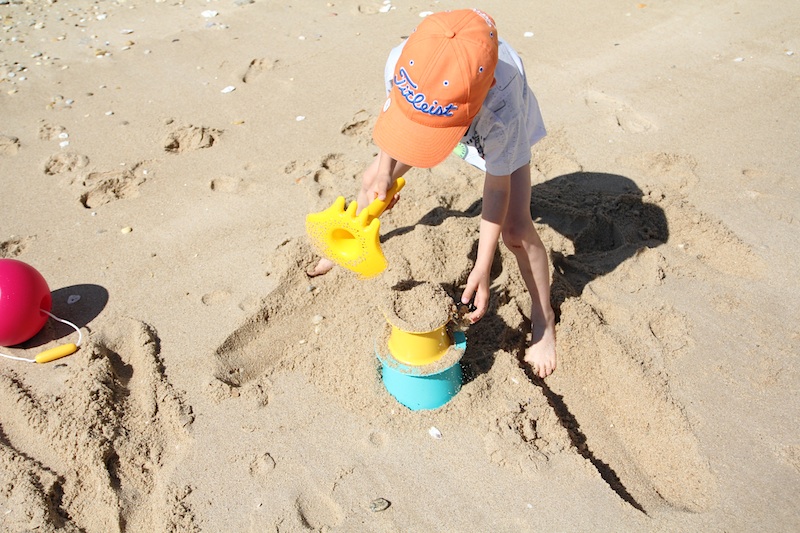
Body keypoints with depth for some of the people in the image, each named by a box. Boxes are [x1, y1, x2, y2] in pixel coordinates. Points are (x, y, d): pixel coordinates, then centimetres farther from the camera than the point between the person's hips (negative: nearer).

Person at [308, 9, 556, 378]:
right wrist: (386, 171, -19)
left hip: (501, 130, -4)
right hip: (439, 112, 4)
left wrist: (482, 269, -31)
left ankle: (543, 318, 8)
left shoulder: (503, 110, -47)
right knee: (372, 181, 5)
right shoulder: (401, 62, -38)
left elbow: (497, 186, -32)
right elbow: (394, 106, -13)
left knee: (515, 229, -19)